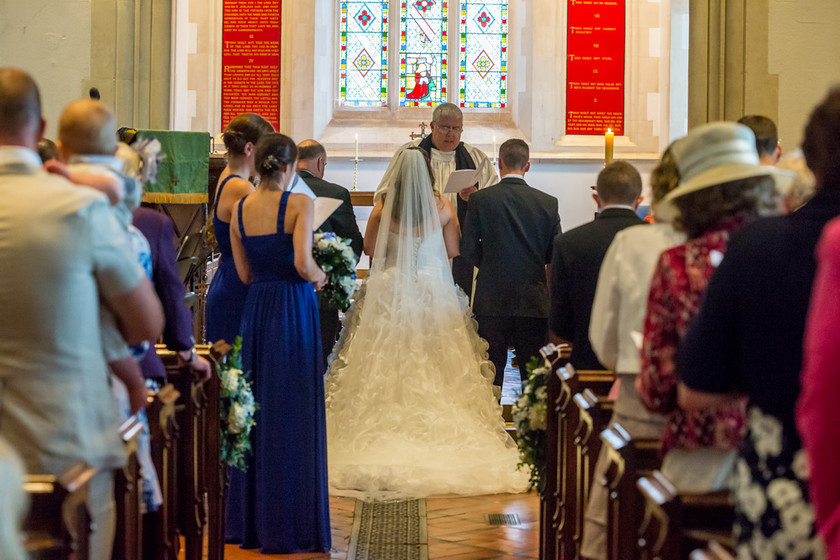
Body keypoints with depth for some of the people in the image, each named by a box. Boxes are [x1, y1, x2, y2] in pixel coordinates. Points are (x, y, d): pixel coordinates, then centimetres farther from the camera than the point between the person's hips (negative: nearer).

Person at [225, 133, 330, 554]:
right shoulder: (299, 203, -11)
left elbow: (245, 273, 6)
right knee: (291, 415, 1)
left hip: (256, 310, 5)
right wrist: (320, 277, 0)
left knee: (255, 410, 13)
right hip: (294, 310, -5)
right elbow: (303, 265, -21)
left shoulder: (240, 209, 5)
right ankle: (288, 526, 6)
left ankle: (248, 520, 19)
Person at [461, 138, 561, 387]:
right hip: (534, 300, 1)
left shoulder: (480, 199, -6)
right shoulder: (548, 203, -1)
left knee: (490, 376, 6)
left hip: (491, 300, -1)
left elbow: (468, 249, -4)